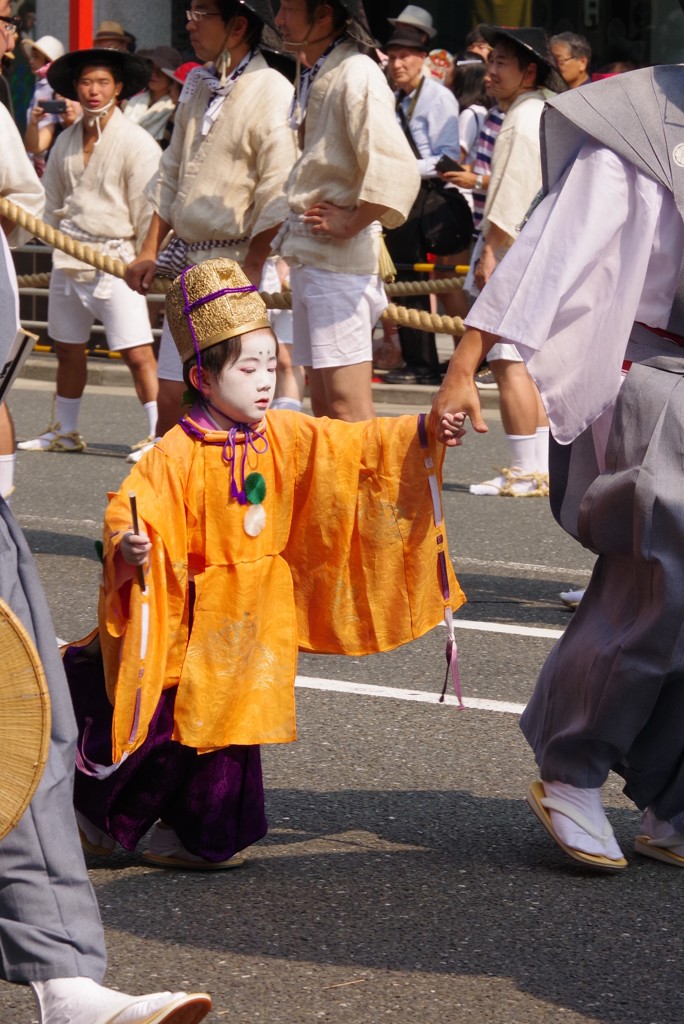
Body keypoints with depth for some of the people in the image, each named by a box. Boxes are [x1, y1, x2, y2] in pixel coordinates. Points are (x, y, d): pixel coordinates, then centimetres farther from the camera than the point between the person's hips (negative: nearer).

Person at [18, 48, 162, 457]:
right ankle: (65, 432, 29)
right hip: (68, 261, 6)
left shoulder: (137, 143, -8)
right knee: (68, 349, 16)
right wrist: (58, 241, 12)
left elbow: (148, 209, -9)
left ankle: (159, 434, -9)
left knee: (137, 353, -12)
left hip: (116, 259, -6)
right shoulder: (66, 142, 11)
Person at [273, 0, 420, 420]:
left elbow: (396, 173, -28)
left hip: (341, 257, -10)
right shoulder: (314, 76, 14)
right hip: (309, 256, 10)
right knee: (323, 405, 13)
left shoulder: (357, 75, -16)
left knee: (347, 407, -11)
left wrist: (350, 224, -17)